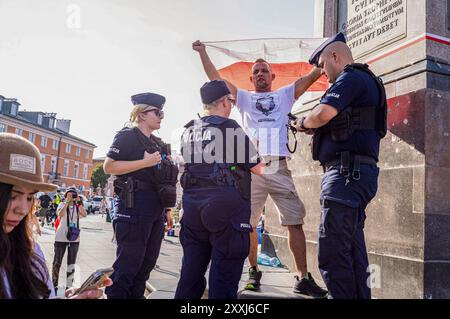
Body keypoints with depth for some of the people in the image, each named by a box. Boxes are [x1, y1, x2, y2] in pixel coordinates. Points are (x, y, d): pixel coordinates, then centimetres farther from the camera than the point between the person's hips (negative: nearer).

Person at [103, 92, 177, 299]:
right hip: (134, 203, -8)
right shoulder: (128, 136, -3)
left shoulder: (157, 143, 20)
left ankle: (136, 295, 24)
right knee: (129, 261, -4)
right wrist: (145, 162, -18)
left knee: (147, 262, 12)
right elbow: (108, 166, -13)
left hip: (156, 207, 8)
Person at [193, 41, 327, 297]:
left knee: (295, 222, -3)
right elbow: (215, 78, 16)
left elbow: (311, 77, 13)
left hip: (279, 168, 0)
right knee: (249, 224, 4)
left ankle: (303, 278, 5)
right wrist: (203, 52, 17)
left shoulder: (285, 95, 20)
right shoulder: (245, 98, 20)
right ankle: (254, 272, 21)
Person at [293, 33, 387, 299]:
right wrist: (314, 128, 16)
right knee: (353, 251, 12)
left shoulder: (351, 77, -4)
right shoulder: (366, 82, 28)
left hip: (348, 171, -11)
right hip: (356, 173, 11)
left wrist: (303, 123, 0)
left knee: (332, 254, -10)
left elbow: (323, 114, -20)